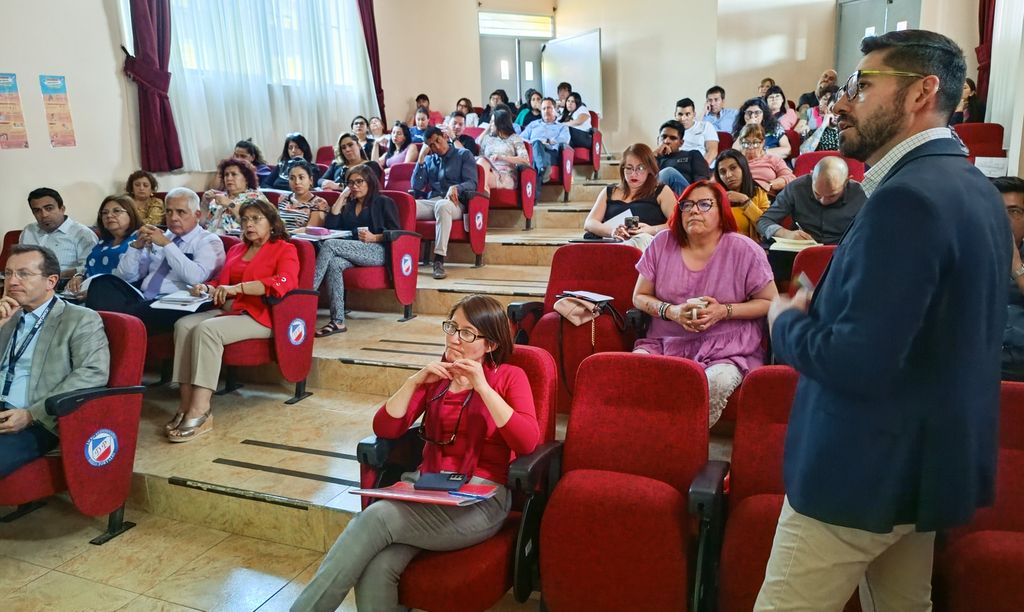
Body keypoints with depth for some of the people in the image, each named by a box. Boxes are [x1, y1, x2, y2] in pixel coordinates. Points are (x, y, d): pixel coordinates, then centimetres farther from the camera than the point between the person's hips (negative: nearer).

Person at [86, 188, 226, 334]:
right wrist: (136, 245, 1)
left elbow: (196, 277, -17)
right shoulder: (159, 238, 22)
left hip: (172, 304, -7)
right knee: (103, 282, -20)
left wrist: (167, 244, -14)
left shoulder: (209, 241, 3)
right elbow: (126, 277, 17)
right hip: (142, 298, 7)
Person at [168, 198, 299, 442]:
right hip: (226, 310, 7)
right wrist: (207, 288, 6)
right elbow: (222, 282, 32)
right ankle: (186, 405, -28)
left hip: (259, 316, -7)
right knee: (183, 324, -23)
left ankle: (200, 412, -34)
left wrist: (237, 288, -24)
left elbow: (285, 282, -17)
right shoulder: (236, 249, 25)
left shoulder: (285, 250, 2)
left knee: (206, 329, -32)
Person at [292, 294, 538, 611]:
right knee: (377, 570, -28)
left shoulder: (510, 377, 3)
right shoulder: (437, 376, 16)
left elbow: (528, 442, -13)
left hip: (481, 498, -4)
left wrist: (483, 387, -18)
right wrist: (414, 381, -5)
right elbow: (385, 429, 8)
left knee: (377, 516, -28)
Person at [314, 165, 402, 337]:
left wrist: (374, 238, -14)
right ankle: (338, 321, -39)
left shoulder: (384, 202, 15)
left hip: (377, 251, -4)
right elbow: (330, 226, 14)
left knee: (328, 245, -27)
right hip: (352, 253, 4)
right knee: (333, 263, -33)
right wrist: (341, 198, 16)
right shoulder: (348, 205, 30)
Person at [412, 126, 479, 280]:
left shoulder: (464, 155, 14)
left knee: (442, 205, -41)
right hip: (431, 201, 4)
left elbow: (472, 183, 1)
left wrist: (456, 188, -21)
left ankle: (439, 259, -46)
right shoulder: (429, 160, 25)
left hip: (454, 203, -4)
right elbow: (416, 186, 13)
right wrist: (421, 157, 9)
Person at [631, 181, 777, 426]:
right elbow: (640, 297, 10)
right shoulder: (663, 243, 6)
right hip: (666, 342, 2)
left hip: (728, 350, -2)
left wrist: (724, 311, -13)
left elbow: (770, 302, 3)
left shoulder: (744, 250, -1)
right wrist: (671, 311, -11)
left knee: (717, 382, -34)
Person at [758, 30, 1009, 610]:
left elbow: (858, 362, -28)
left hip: (868, 468, -10)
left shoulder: (908, 197, -23)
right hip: (928, 456, 10)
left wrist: (787, 319, -10)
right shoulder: (975, 187, 9)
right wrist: (822, 307, 7)